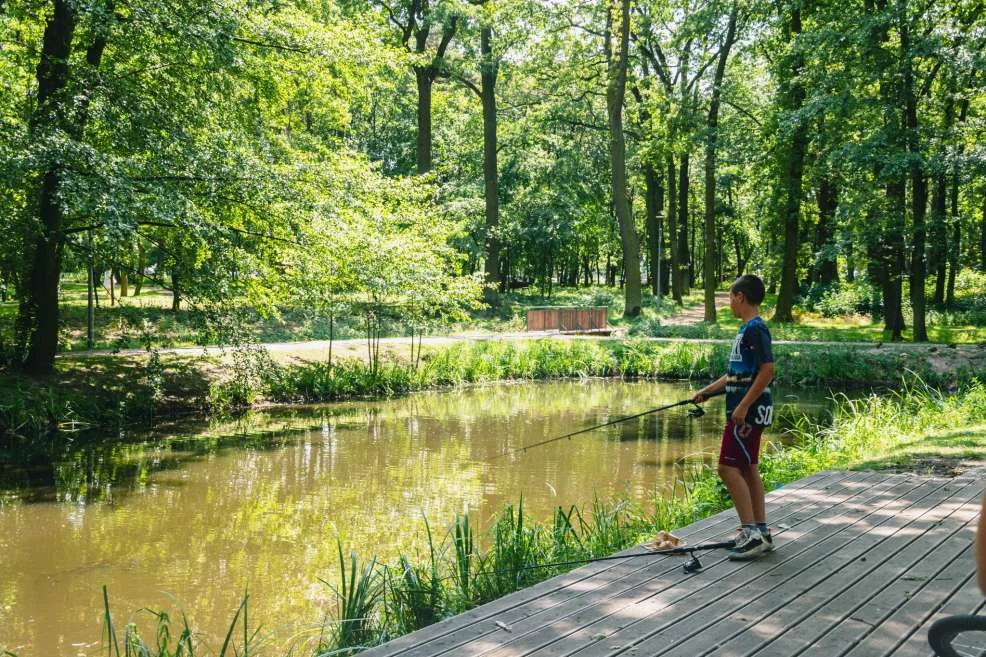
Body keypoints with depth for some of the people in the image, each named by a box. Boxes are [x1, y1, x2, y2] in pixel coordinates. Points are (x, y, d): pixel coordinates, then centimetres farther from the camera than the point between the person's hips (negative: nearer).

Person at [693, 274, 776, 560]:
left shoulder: (756, 329, -15)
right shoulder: (746, 329, 15)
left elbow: (767, 370, -23)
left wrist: (743, 406, -24)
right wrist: (706, 391, 23)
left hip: (749, 410, -10)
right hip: (744, 410, 10)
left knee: (729, 468, -11)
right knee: (747, 468, 12)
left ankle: (751, 533, -9)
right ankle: (761, 532, 17)